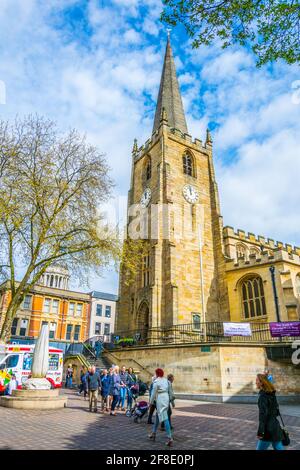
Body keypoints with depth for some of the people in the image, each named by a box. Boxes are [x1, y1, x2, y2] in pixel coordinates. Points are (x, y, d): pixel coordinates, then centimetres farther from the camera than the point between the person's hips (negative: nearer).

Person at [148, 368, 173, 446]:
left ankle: (170, 438, -11)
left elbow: (154, 393, -8)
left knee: (164, 419, -7)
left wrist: (151, 402, 1)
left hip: (160, 400, -7)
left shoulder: (156, 382, -10)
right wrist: (170, 398, 24)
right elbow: (170, 391, 13)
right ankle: (153, 433, 32)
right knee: (158, 416, 21)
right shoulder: (166, 380, 8)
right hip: (166, 398, 7)